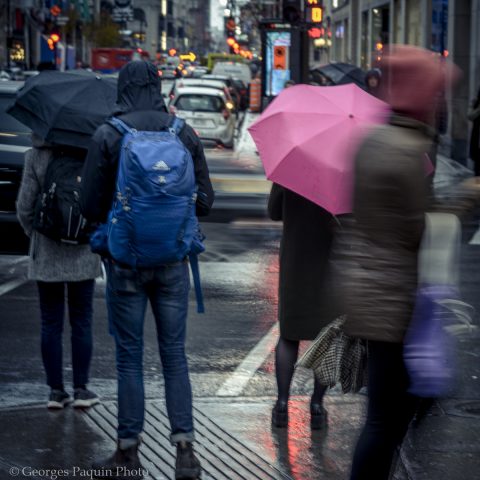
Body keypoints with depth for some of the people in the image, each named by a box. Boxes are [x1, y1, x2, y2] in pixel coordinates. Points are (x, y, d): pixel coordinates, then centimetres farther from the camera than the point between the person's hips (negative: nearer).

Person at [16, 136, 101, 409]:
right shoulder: (91, 154, -8)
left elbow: (25, 206, -5)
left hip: (46, 254, 0)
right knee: (82, 322, 8)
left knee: (51, 323, 7)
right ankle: (81, 389, 9)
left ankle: (56, 390, 8)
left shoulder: (35, 156, -7)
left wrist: (35, 235, 11)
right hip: (83, 254, 0)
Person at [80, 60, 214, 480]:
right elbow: (205, 201, 3)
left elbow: (90, 205, -6)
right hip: (173, 260, 2)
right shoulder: (184, 134, -1)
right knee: (175, 355, 7)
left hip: (126, 260, -2)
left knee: (129, 357, 6)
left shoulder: (107, 136, -9)